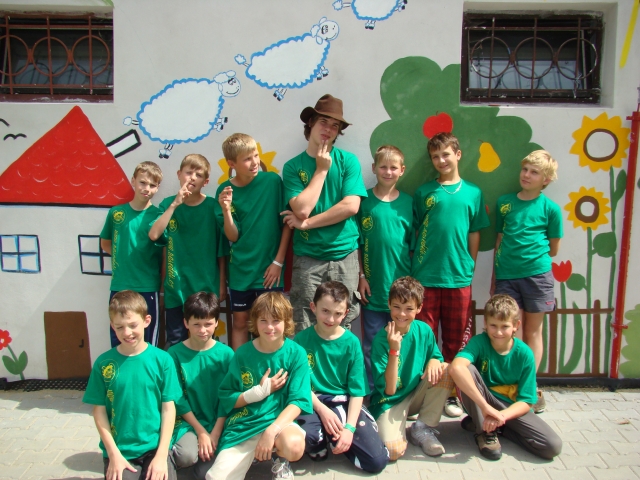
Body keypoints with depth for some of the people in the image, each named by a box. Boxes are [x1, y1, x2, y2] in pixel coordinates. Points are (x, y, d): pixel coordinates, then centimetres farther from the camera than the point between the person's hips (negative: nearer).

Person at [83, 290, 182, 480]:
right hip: (118, 450, 1)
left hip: (154, 448, 0)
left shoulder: (162, 360, -7)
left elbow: (168, 409, -3)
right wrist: (113, 454, -6)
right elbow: (99, 411, 1)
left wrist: (161, 455, -8)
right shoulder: (104, 363, -4)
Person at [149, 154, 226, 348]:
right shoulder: (168, 204, 1)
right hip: (176, 286, 1)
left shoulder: (213, 206, -5)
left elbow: (221, 250, -1)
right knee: (174, 341, 10)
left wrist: (222, 284, 0)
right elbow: (154, 234, -15)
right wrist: (175, 204, -18)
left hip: (206, 285, -1)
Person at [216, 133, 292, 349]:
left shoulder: (272, 181, -9)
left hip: (269, 268, -2)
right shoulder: (225, 191, -3)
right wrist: (226, 210, -21)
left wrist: (278, 261, -7)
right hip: (241, 269, 2)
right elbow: (233, 236, -4)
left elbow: (287, 222, -6)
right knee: (240, 321, 13)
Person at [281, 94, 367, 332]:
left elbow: (351, 206, -10)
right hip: (307, 258, 0)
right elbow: (302, 208, -12)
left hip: (345, 254, 1)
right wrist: (321, 169, -7)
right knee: (305, 329, 3)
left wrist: (307, 223, -8)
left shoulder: (348, 161, 2)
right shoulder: (293, 167, 1)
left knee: (342, 325, 8)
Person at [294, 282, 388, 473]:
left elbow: (357, 390, -3)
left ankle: (334, 439, 14)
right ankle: (319, 445, 3)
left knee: (378, 460, -14)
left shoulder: (351, 342, -3)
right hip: (313, 402, -1)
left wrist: (349, 427, -14)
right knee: (306, 436, -36)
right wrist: (322, 409, -17)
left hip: (344, 402, 2)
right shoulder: (301, 340, -5)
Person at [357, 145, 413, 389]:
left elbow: (414, 244, 7)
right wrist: (361, 276, -4)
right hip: (373, 285, -1)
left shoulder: (408, 202, 4)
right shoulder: (364, 200, 0)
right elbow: (357, 242, 1)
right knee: (372, 343, 8)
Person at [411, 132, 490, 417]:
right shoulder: (424, 192, 5)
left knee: (456, 340, 10)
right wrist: (418, 265, 2)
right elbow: (416, 231, 7)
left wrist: (469, 268, 6)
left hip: (458, 278, 1)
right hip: (425, 277, -1)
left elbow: (474, 234, 10)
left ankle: (451, 393, 25)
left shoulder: (472, 193, 8)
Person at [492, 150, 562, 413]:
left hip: (536, 274, -2)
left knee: (533, 331, 9)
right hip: (506, 275, 2)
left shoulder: (550, 208, 0)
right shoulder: (505, 202, 7)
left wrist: (532, 255, 3)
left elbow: (553, 249, 8)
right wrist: (494, 277, 10)